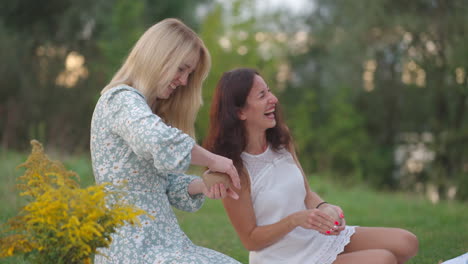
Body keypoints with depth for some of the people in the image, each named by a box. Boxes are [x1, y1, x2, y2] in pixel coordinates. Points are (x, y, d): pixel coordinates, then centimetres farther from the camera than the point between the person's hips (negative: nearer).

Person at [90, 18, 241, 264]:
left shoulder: (144, 108, 21)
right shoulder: (121, 99, -10)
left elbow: (167, 182, 14)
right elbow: (160, 142, -33)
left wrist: (203, 185, -5)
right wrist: (211, 160, -19)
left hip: (157, 241, 10)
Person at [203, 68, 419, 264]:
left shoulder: (281, 143, 0)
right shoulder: (234, 169, -19)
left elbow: (307, 194, 9)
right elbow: (250, 240, -14)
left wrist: (323, 208, -14)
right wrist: (296, 219, -27)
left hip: (317, 235, 7)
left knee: (406, 243, -1)